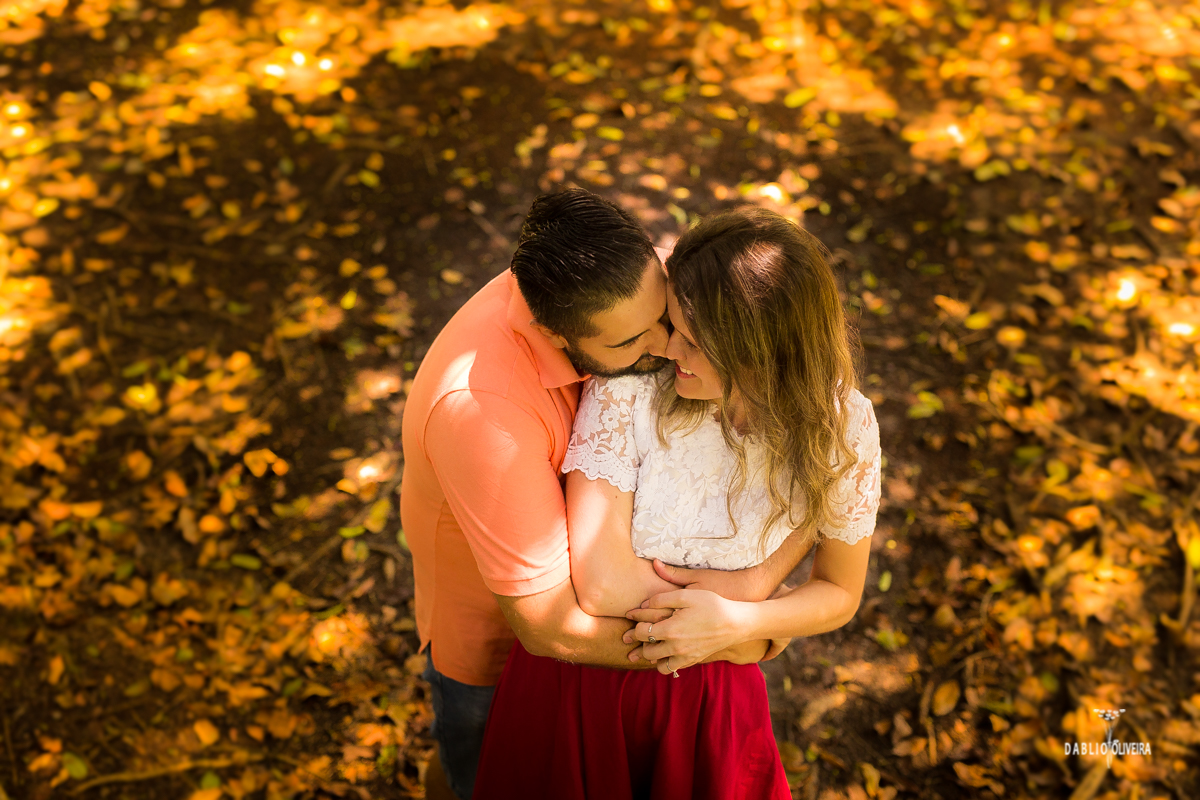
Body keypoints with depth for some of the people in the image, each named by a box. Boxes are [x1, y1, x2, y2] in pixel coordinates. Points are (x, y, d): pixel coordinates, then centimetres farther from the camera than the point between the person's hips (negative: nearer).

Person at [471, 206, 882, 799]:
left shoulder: (842, 428, -18)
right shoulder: (626, 391, -27)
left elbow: (840, 594, -5)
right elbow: (602, 586, -30)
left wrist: (733, 621, -21)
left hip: (706, 693, 1)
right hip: (577, 677, -1)